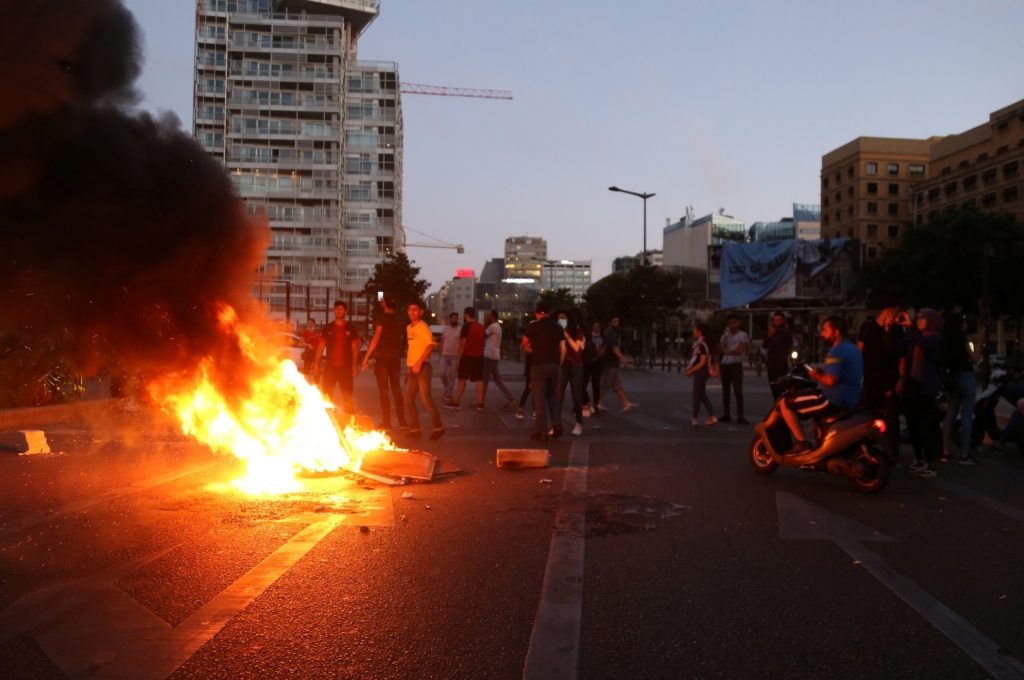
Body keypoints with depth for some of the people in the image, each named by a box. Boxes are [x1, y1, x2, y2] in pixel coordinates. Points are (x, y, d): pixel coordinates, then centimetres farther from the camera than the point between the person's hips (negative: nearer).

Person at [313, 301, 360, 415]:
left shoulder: (350, 328, 6)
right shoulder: (327, 328, 7)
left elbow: (354, 347, 5)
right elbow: (320, 346, 6)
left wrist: (354, 365, -4)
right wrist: (316, 363, -2)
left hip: (346, 366, -1)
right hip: (330, 366, 1)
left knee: (347, 396, 1)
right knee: (326, 394, -2)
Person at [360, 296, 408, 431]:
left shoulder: (382, 317, -9)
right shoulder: (398, 319, 10)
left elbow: (376, 339, -15)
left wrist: (366, 357, -14)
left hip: (382, 357, -5)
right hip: (396, 358, 6)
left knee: (383, 390, -1)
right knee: (396, 389, 12)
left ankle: (386, 422, -2)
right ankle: (402, 421, 9)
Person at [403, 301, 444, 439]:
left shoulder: (423, 326, -9)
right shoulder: (409, 327, 15)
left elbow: (430, 345, -19)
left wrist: (418, 363, -24)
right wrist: (410, 367, 15)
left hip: (422, 368, -8)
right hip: (412, 368, 8)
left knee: (426, 400, -10)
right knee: (408, 401, 7)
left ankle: (439, 428, 2)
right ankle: (415, 429, 14)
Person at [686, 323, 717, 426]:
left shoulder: (702, 345, -18)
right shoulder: (698, 344, 11)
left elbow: (702, 362, -20)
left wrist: (691, 371, -15)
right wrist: (689, 368, 5)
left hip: (701, 372, -9)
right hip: (699, 372, 9)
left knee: (697, 395, -1)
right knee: (702, 395, 13)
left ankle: (694, 419, 7)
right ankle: (712, 417, 13)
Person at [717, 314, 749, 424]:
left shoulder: (743, 335, 1)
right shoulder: (724, 335, 15)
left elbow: (740, 351, -9)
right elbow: (720, 350, 3)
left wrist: (727, 352, 1)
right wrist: (726, 336, -3)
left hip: (736, 365, -5)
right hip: (724, 365, 5)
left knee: (738, 391, -9)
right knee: (725, 391, 7)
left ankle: (740, 416, -10)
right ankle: (726, 415, 11)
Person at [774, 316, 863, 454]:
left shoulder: (836, 351, -18)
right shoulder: (853, 348, 14)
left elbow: (831, 380, -28)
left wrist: (817, 376, -9)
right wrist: (822, 373, 14)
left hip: (835, 401, -10)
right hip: (851, 400, 10)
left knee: (785, 404, -6)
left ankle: (802, 443, -9)